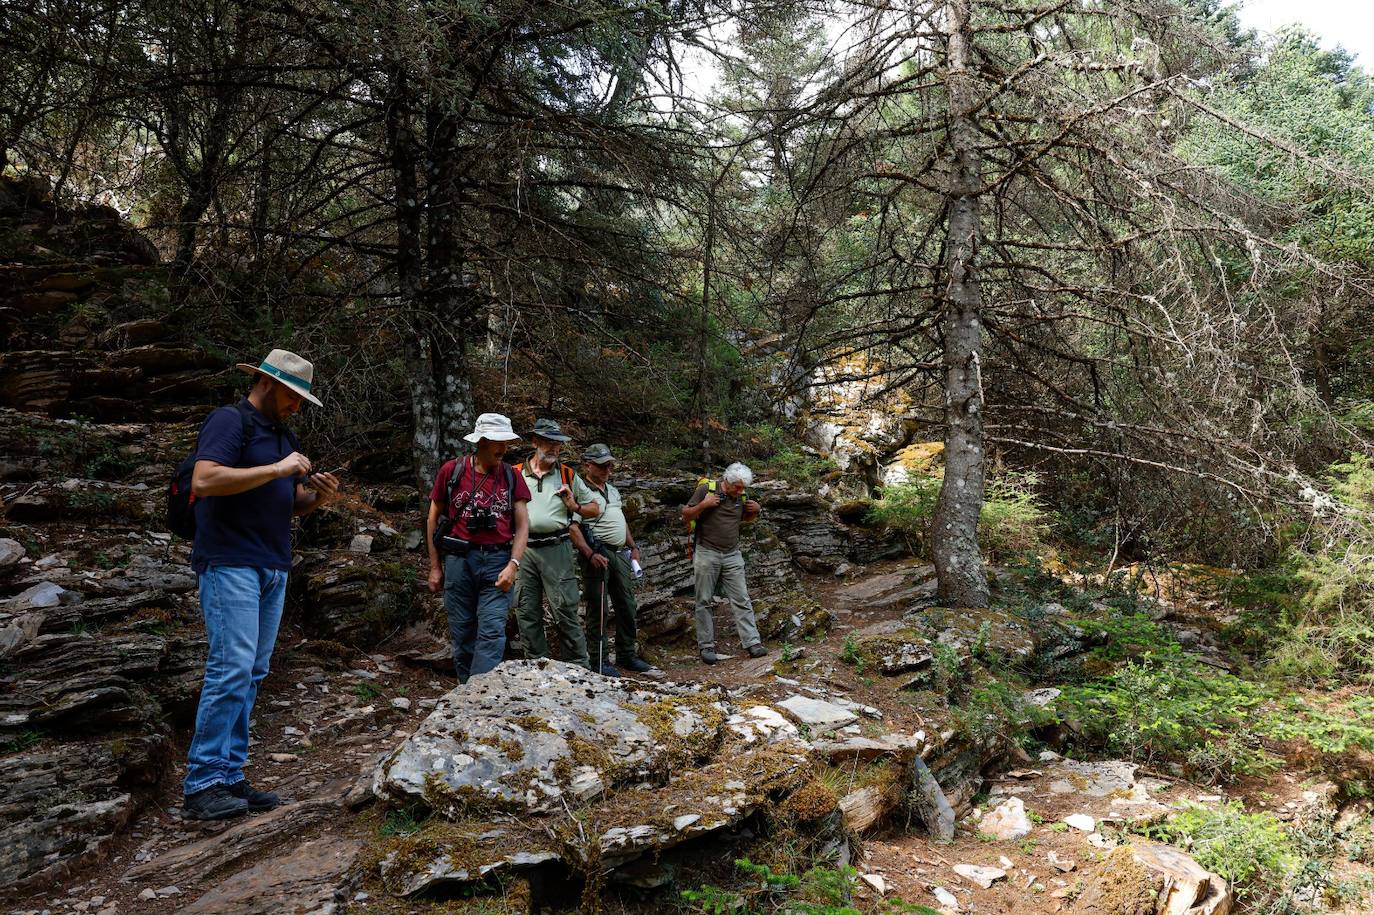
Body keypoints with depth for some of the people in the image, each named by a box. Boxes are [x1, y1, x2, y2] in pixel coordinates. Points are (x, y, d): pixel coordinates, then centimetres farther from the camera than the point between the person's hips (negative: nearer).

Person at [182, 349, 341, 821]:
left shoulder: (284, 436, 20)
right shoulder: (229, 420, -6)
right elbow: (204, 481, -21)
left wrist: (317, 496, 2)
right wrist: (277, 469, -19)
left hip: (273, 569, 9)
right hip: (230, 564, -8)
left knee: (252, 675, 7)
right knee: (232, 668, -13)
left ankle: (230, 778, 12)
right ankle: (202, 785, -7)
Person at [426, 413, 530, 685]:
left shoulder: (511, 476, 5)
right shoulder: (452, 471, 1)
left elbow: (522, 525, 4)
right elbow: (434, 519, 8)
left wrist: (513, 565, -10)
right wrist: (435, 567, 6)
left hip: (497, 561, 0)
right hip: (459, 560, 0)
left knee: (492, 632, -9)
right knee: (462, 632, 7)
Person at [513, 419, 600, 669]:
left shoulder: (568, 475, 9)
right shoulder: (515, 474, 9)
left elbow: (595, 509, 14)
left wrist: (574, 507, -6)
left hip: (556, 549, -1)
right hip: (522, 549, 2)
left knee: (565, 610, -3)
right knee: (527, 613, 6)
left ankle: (579, 666, 6)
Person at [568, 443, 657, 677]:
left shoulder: (613, 490, 19)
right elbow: (573, 527, -16)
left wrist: (633, 547, 20)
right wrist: (590, 554, -23)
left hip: (620, 553, 8)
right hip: (598, 554, -8)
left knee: (627, 607, 11)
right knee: (598, 609, -3)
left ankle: (627, 655, 23)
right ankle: (599, 660, 4)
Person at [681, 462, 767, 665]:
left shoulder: (741, 496, 6)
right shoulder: (706, 489, -7)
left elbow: (745, 519, 24)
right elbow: (686, 515, -4)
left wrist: (755, 511, 2)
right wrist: (703, 505, -20)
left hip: (732, 555, 3)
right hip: (707, 554, -3)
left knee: (742, 600, 0)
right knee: (704, 602, 2)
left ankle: (752, 643, 2)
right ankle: (706, 645, 10)